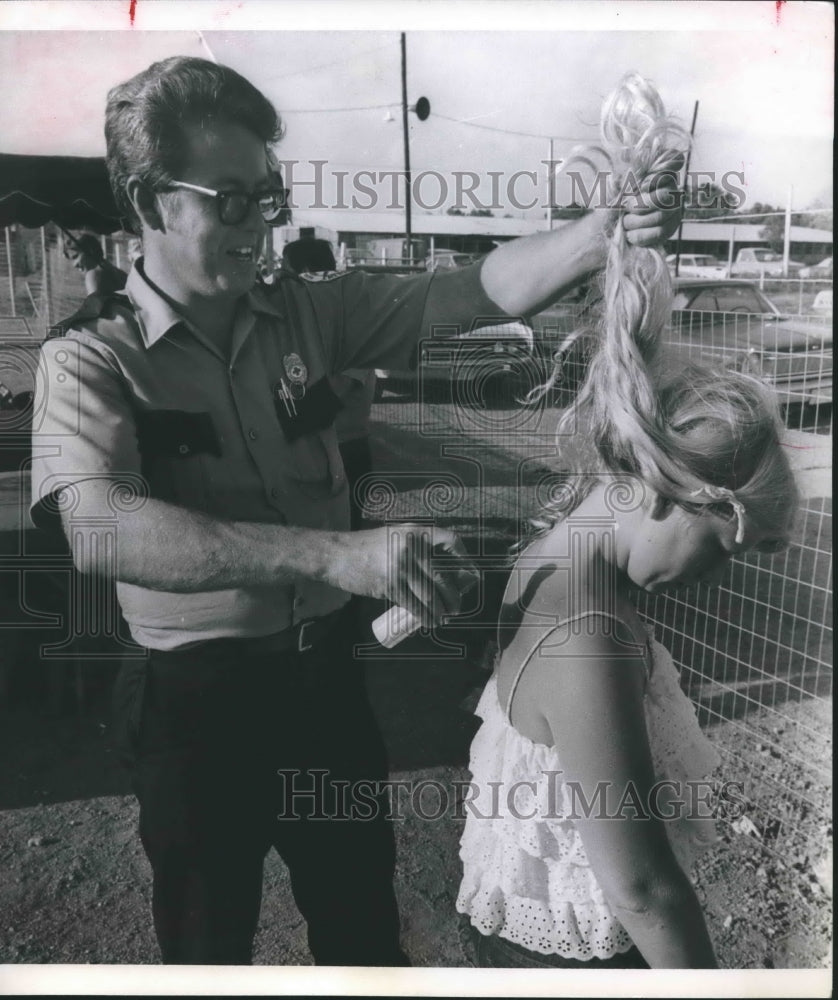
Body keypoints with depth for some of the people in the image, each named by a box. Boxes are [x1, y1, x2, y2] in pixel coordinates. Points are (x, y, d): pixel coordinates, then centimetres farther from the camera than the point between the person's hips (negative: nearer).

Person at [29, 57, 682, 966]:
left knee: (365, 922, 24)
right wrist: (340, 554, -40)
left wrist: (609, 232, -24)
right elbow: (101, 531, -30)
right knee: (209, 936, 20)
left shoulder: (309, 312, 0)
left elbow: (479, 291, -7)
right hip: (197, 695, -3)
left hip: (322, 671, 4)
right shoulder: (91, 356, -12)